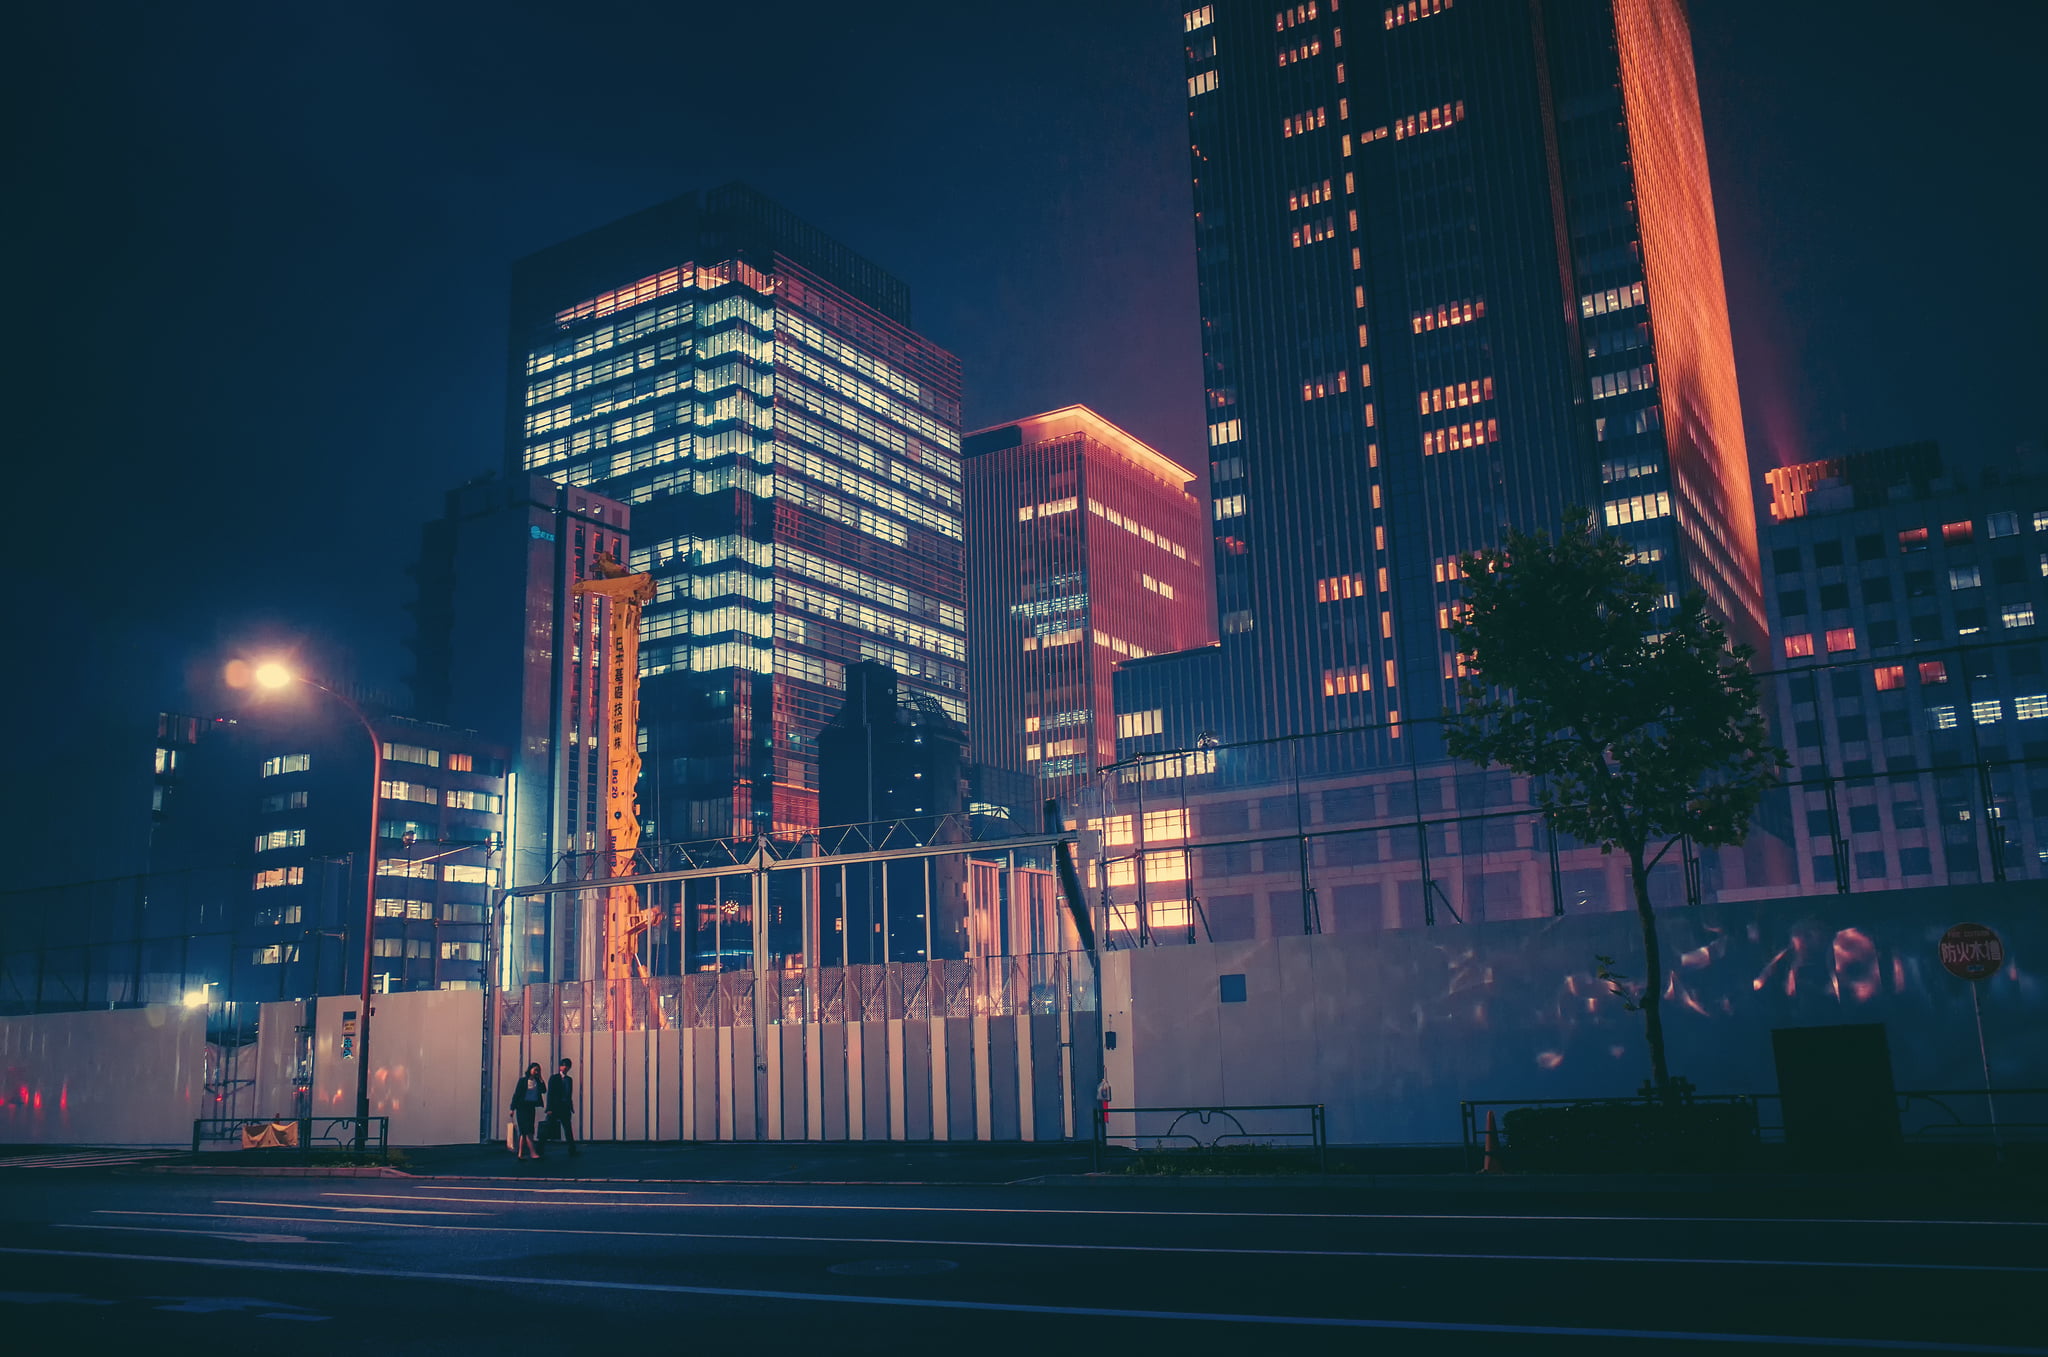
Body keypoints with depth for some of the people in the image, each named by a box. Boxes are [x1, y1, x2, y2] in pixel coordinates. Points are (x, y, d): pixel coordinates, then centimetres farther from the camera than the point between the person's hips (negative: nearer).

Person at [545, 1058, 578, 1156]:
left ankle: (572, 1150, 13)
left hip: (565, 1108, 5)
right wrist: (549, 1109, -15)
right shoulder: (554, 1078, -1)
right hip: (555, 1108, -4)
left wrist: (571, 1108, 11)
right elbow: (550, 1094, -7)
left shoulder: (569, 1079, 13)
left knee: (568, 1130, 8)